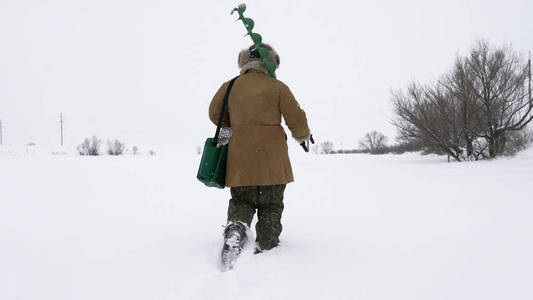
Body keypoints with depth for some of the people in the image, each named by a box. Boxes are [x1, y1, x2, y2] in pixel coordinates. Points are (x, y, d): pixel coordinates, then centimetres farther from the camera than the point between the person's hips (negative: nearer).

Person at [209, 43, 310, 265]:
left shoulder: (230, 86, 6)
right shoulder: (278, 87, -1)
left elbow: (215, 113, 11)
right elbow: (296, 119, -2)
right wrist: (302, 136, 17)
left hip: (241, 158, 2)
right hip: (272, 159, -2)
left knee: (241, 201, 14)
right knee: (271, 206, 10)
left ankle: (236, 227, -12)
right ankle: (266, 248, 9)